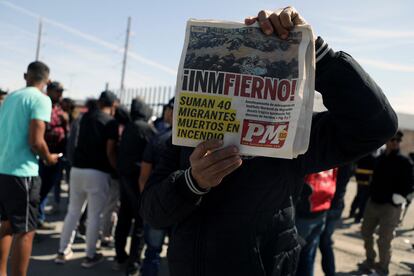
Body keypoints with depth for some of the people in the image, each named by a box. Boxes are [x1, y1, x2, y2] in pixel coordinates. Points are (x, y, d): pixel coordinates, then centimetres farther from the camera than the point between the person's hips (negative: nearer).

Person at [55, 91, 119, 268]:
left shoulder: (85, 117, 13)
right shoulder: (111, 122, -6)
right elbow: (110, 152, -12)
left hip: (77, 169, 6)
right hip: (97, 173, -6)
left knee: (73, 211, 15)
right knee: (94, 215, 3)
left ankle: (62, 252, 20)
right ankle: (90, 256, 11)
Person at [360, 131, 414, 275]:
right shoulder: (380, 158, 7)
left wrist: (396, 199, -16)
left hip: (391, 206, -6)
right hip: (373, 202, 7)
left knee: (384, 240, -3)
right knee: (366, 232, 17)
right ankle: (370, 260, 37)